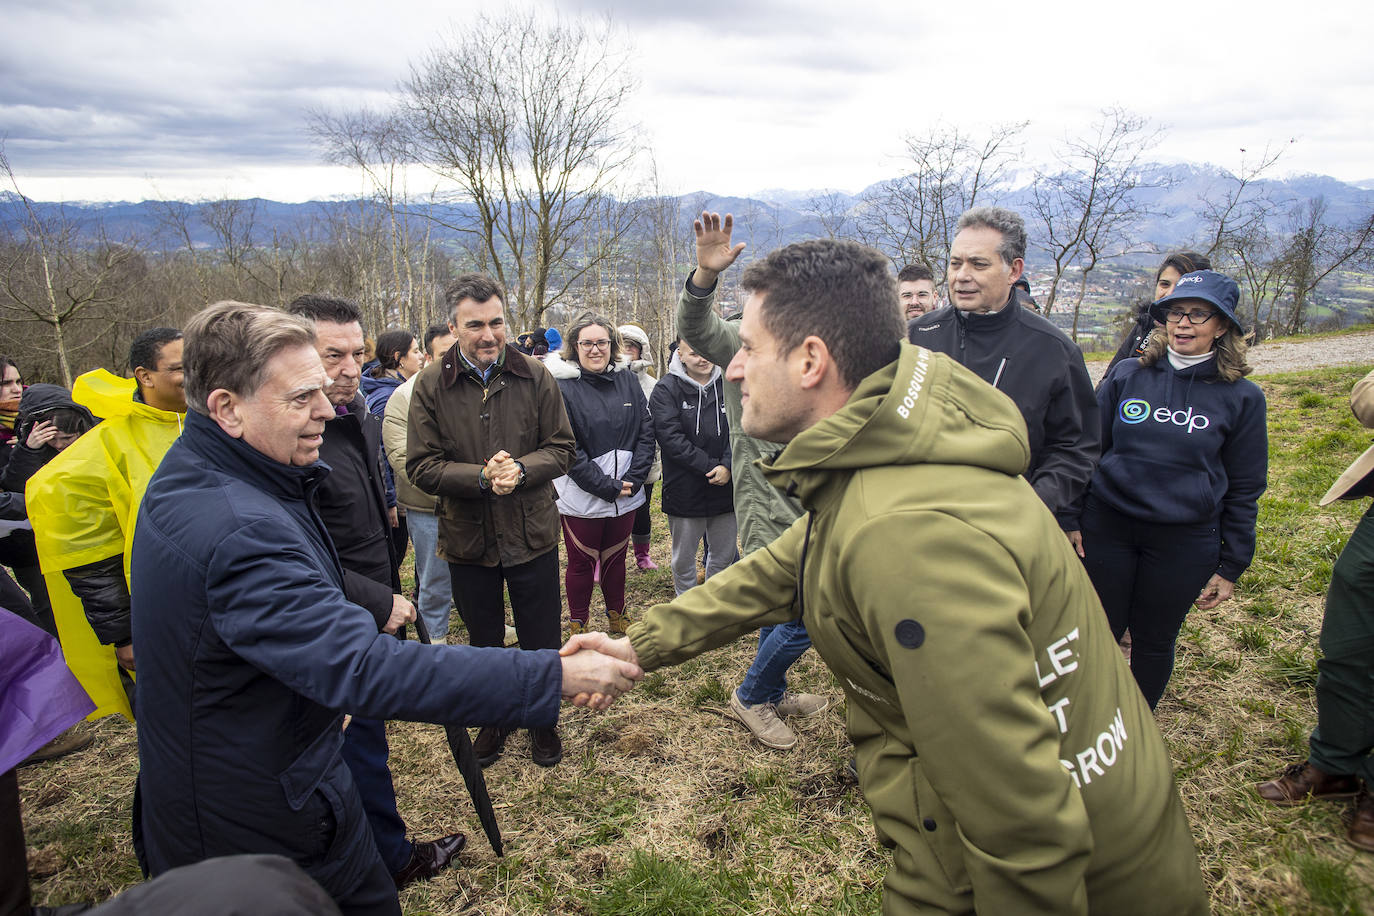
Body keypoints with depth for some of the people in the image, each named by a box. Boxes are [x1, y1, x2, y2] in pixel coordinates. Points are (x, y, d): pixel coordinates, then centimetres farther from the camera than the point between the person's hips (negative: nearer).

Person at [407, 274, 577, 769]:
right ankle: (493, 719, 44)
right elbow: (421, 467, -9)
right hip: (467, 538, 1)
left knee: (541, 642, 14)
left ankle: (542, 719, 39)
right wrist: (482, 475, -24)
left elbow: (562, 448, -3)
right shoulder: (431, 385, -8)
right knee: (484, 641, 20)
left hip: (532, 535, 0)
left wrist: (521, 468, -22)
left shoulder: (534, 376, -6)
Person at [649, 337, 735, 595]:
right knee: (684, 557, 12)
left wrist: (727, 466, -16)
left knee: (725, 554, 16)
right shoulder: (666, 390, -7)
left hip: (725, 488, 3)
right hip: (685, 492, -3)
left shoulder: (727, 385, 3)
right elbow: (671, 438, -16)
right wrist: (710, 466, -19)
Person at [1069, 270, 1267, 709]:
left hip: (1184, 542, 0)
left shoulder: (1241, 398, -1)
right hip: (1107, 528, 1)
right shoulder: (1126, 375, 1)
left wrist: (1231, 566, 2)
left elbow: (1244, 490, 3)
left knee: (1154, 642, 14)